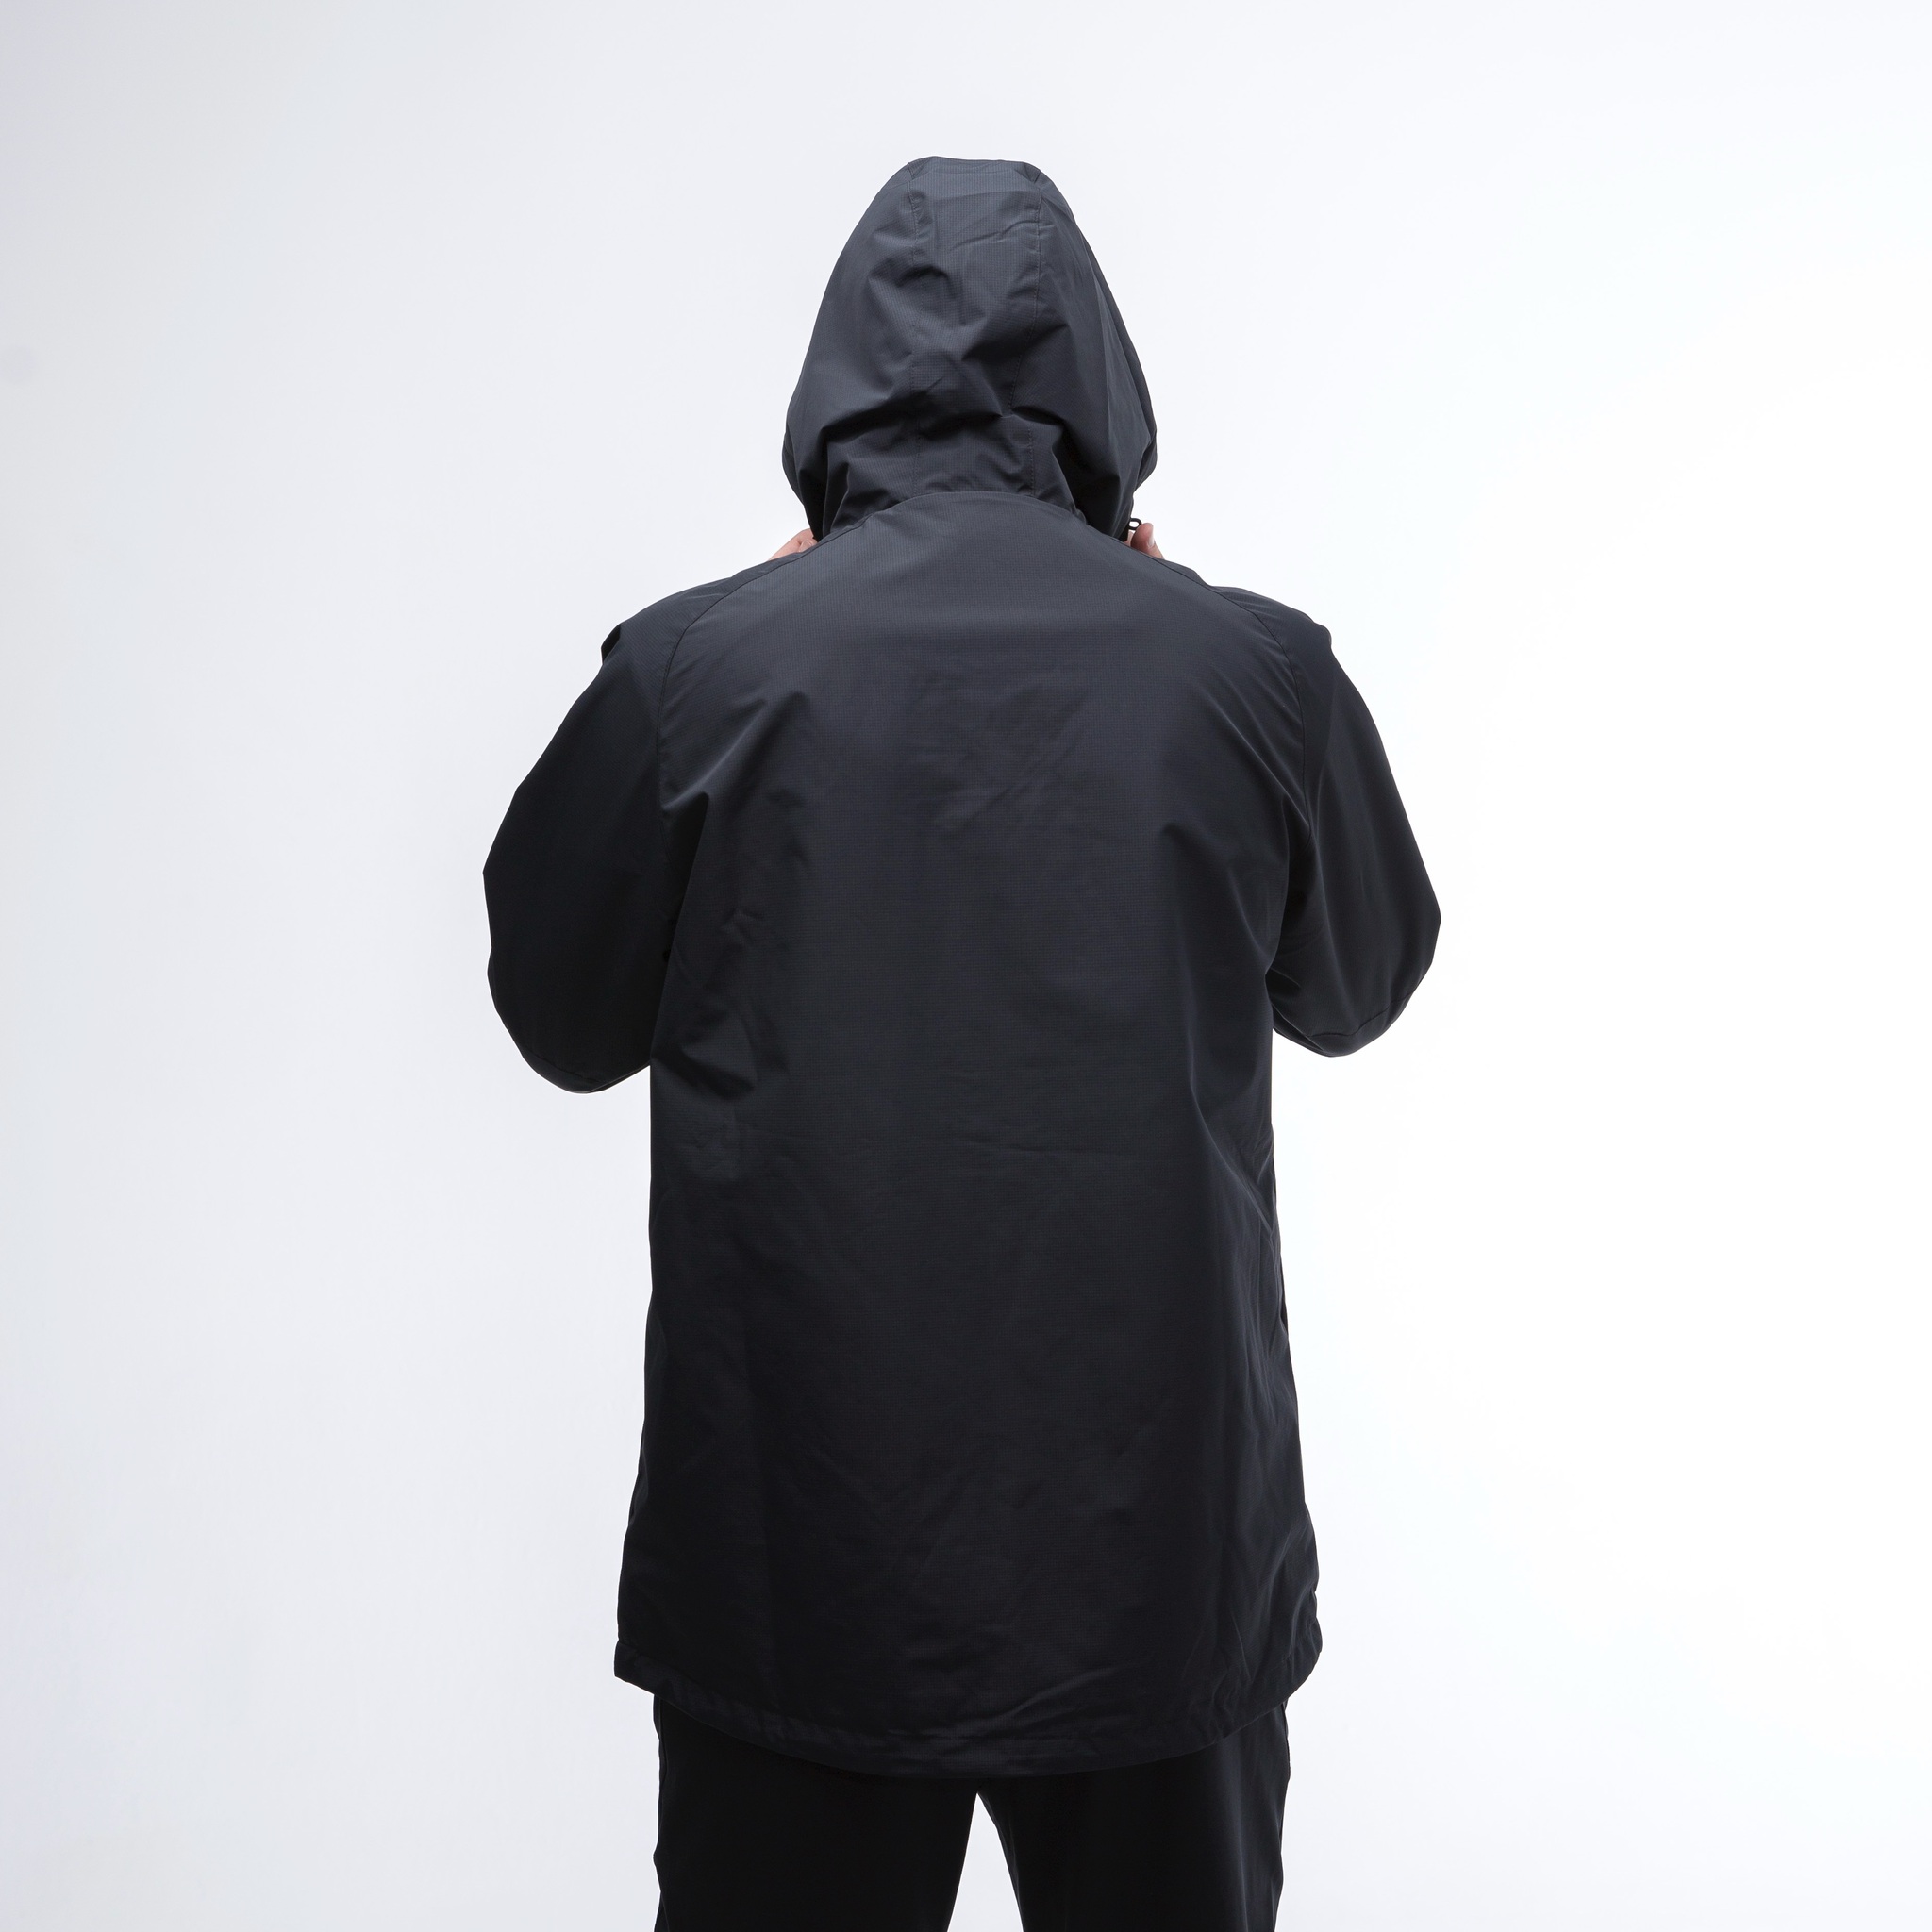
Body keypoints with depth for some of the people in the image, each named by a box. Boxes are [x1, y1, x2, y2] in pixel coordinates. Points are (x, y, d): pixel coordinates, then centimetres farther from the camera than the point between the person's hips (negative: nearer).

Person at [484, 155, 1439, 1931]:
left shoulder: (698, 668, -10)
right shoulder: (1251, 669, -7)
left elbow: (564, 1017, 5)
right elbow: (1358, 982, 12)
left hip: (795, 1549, 0)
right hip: (1159, 1526, 1)